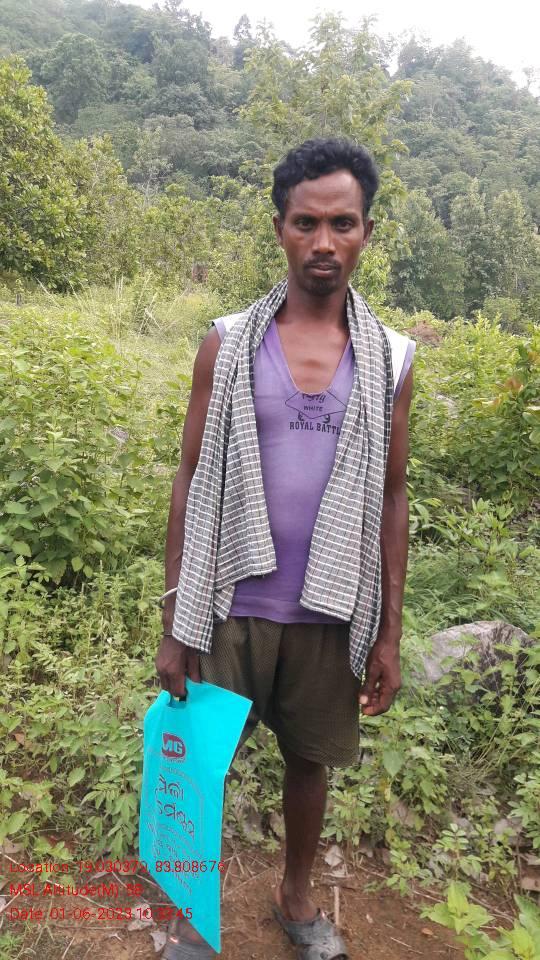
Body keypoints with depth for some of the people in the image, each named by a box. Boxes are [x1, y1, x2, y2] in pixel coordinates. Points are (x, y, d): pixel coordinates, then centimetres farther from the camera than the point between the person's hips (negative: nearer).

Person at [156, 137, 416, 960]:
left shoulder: (389, 360, 0)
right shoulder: (227, 345, -4)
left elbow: (390, 502, 4)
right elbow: (191, 485, -2)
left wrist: (388, 633, 3)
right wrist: (173, 626, -2)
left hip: (330, 614, 1)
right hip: (232, 608, -1)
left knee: (310, 762, 19)